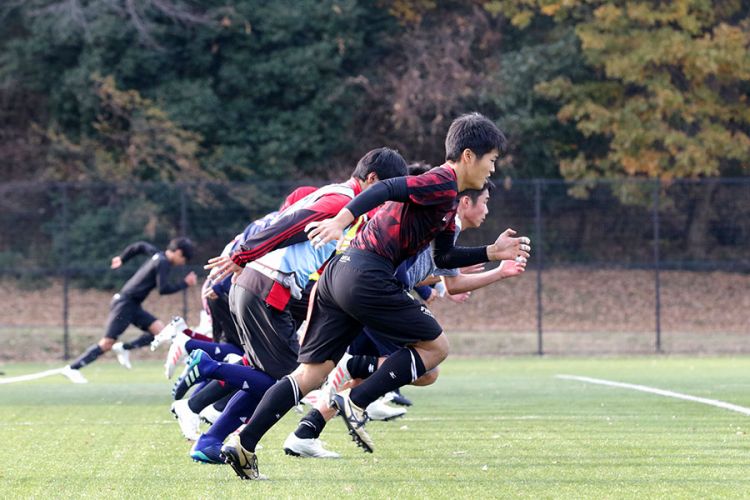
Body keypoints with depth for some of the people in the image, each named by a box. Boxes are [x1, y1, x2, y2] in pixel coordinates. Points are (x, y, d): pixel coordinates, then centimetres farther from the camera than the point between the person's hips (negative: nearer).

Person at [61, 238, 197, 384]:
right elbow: (163, 289, -20)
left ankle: (124, 348, 4)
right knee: (107, 343, -10)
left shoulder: (158, 255, 11)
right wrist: (184, 284, -11)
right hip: (125, 304, -10)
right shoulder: (163, 263, -15)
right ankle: (72, 368, -6)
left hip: (133, 306, 10)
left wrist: (122, 258, 39)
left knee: (160, 332, -4)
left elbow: (140, 246, 26)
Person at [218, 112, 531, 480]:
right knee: (435, 346, 3)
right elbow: (386, 190, -21)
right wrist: (341, 220, -32)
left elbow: (444, 257, 31)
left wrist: (493, 252, 27)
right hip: (366, 277, -10)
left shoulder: (445, 198, 23)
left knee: (311, 374, 6)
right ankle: (355, 404, -5)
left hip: (340, 271, 10)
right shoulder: (442, 184, -8)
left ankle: (243, 444, -2)